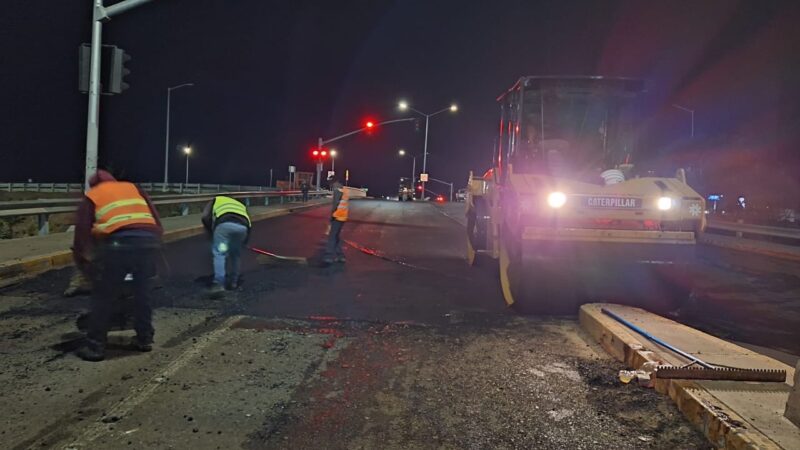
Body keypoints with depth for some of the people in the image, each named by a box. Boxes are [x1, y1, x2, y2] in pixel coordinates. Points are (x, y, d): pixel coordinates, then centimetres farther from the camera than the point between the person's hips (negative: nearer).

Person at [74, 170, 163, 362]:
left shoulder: (92, 196, 22)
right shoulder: (134, 188, 30)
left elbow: (82, 230, 14)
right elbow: (156, 220, 23)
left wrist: (80, 257, 25)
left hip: (119, 242, -3)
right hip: (148, 240, 4)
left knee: (105, 296, 8)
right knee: (142, 292, 20)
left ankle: (95, 347, 11)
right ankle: (145, 339, 28)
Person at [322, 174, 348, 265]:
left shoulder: (337, 190, -12)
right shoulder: (344, 190, 17)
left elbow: (335, 204, -19)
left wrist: (332, 215, -12)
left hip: (337, 217, -9)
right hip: (343, 217, 9)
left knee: (332, 236, -9)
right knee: (336, 236, 17)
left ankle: (329, 256, -13)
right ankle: (340, 256, 18)